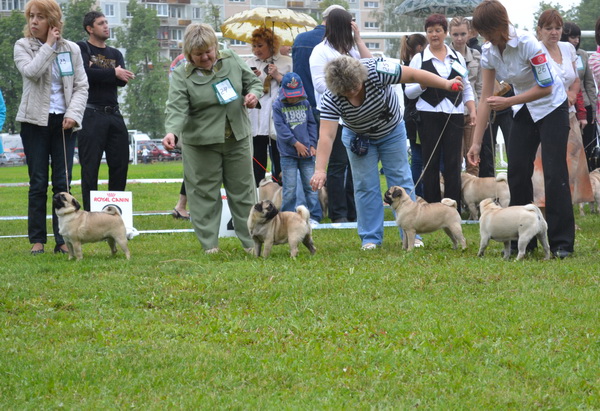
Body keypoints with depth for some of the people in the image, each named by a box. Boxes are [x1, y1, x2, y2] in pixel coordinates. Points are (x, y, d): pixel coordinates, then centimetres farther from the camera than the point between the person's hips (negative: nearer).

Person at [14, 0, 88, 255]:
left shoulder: (71, 49, 8)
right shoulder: (23, 46, 3)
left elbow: (81, 86, 5)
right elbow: (31, 71, -17)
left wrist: (73, 114, -9)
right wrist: (48, 46, -11)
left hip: (64, 122, 1)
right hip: (35, 121, -1)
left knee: (63, 183, -1)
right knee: (38, 183, 0)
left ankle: (62, 240, 2)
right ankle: (37, 240, 4)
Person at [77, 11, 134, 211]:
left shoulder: (115, 54, 18)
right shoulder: (81, 49, 2)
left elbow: (122, 80, 1)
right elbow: (85, 73, -16)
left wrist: (98, 72, -12)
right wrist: (112, 73, -14)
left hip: (114, 114, 6)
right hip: (91, 114, -6)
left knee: (120, 164, 5)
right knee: (90, 166, -5)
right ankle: (90, 212, -2)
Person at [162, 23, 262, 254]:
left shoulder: (231, 61, 2)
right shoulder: (181, 76, -9)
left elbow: (253, 81, 14)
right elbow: (177, 108, -19)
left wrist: (254, 94, -8)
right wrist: (172, 132, -37)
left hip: (237, 139, 3)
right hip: (201, 144, -3)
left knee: (243, 190, 9)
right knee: (204, 193, 1)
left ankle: (251, 241, 17)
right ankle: (209, 244, 8)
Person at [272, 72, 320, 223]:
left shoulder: (305, 104, 8)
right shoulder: (278, 106, -2)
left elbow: (311, 124, 12)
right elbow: (280, 127, -8)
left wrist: (312, 145, 1)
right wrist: (296, 143, -11)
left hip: (307, 153, 3)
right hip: (288, 154, -3)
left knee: (311, 186, 4)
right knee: (290, 188, -1)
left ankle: (314, 215, 10)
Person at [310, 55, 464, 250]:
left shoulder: (376, 71, -34)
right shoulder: (331, 99, -31)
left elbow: (413, 75, -31)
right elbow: (326, 136, -36)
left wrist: (446, 84, -38)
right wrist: (320, 170, -46)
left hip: (392, 131, 0)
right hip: (359, 138, 0)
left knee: (402, 180, -1)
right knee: (365, 186, -3)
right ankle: (370, 238, 6)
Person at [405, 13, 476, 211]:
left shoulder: (457, 57, 13)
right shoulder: (419, 59, 4)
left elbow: (467, 88, 17)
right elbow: (409, 92, 1)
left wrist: (472, 109, 5)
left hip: (454, 115, 2)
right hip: (429, 116, -2)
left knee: (453, 163, 0)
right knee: (431, 163, 1)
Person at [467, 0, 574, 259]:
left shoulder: (527, 44, -27)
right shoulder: (488, 52, -8)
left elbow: (545, 87, -23)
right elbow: (486, 99, -5)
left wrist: (508, 102, -26)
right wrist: (476, 142, -8)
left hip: (551, 108, -6)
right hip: (524, 110, 6)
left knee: (554, 173, -12)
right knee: (517, 171, 0)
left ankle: (561, 242, -9)